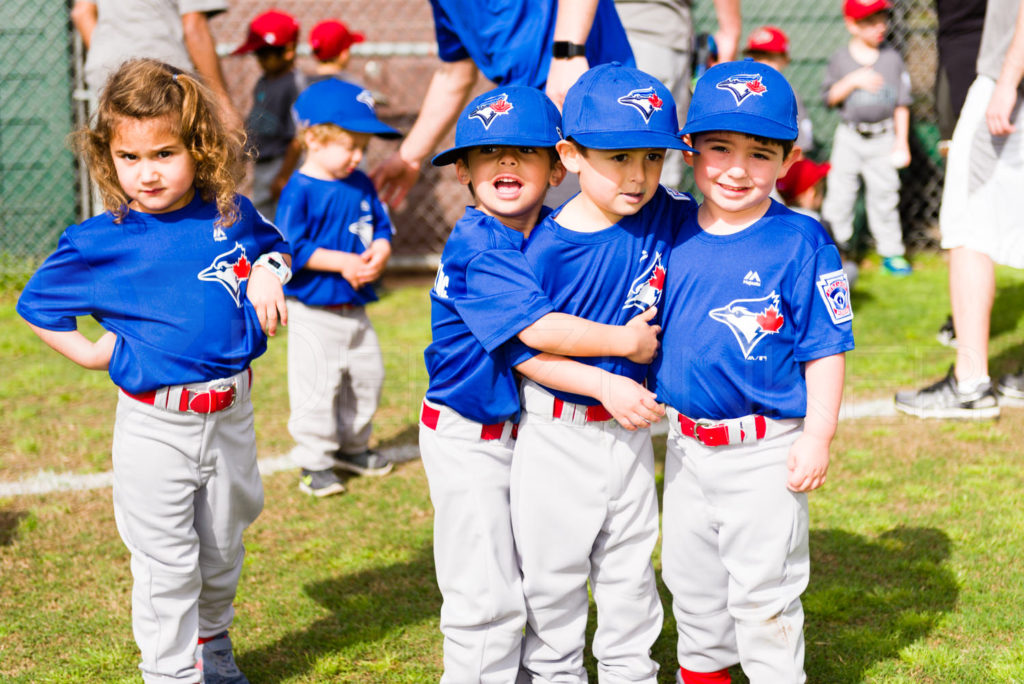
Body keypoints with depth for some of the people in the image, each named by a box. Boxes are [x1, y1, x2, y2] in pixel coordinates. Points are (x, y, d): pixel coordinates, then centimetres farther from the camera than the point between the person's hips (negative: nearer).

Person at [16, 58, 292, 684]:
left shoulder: (232, 214, -3)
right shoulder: (100, 243, -11)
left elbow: (274, 244, 19)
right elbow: (37, 305, 2)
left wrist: (268, 272, -2)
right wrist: (90, 353, -8)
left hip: (231, 415, 4)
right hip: (155, 426, -3)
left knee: (223, 548, 21)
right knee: (166, 562, 4)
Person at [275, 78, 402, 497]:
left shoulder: (361, 185, 6)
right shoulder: (300, 191, -15)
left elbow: (381, 227, 12)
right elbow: (293, 248, -20)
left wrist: (379, 255, -10)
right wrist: (343, 263, -22)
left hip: (355, 308, 7)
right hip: (314, 310, -7)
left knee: (367, 378, 17)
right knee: (316, 388, -3)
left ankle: (353, 447, 35)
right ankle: (315, 462, 10)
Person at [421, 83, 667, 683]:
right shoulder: (476, 249, -21)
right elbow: (537, 329, -28)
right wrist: (626, 342, -20)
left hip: (529, 426, 8)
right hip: (470, 440, -8)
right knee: (488, 598, -3)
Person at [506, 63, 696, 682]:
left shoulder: (666, 216, -7)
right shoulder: (546, 248, -19)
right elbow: (525, 349, -15)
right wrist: (607, 387, -23)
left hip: (632, 430, 4)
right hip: (557, 436, -4)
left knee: (631, 566, 18)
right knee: (554, 568, 11)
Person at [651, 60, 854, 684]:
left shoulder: (802, 244, -14)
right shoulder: (676, 237, 1)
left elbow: (826, 350, -11)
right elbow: (653, 330, 14)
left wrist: (817, 437, -14)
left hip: (766, 450, -6)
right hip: (685, 444, 6)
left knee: (763, 588, 3)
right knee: (690, 579, 21)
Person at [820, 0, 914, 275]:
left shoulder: (892, 58, 4)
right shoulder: (841, 59, 1)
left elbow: (901, 104, 6)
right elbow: (829, 97, -1)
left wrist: (901, 142, 3)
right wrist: (853, 81, -16)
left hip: (883, 137, 1)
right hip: (849, 138, -1)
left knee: (884, 194, 3)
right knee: (840, 193, -2)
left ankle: (891, 253, 11)